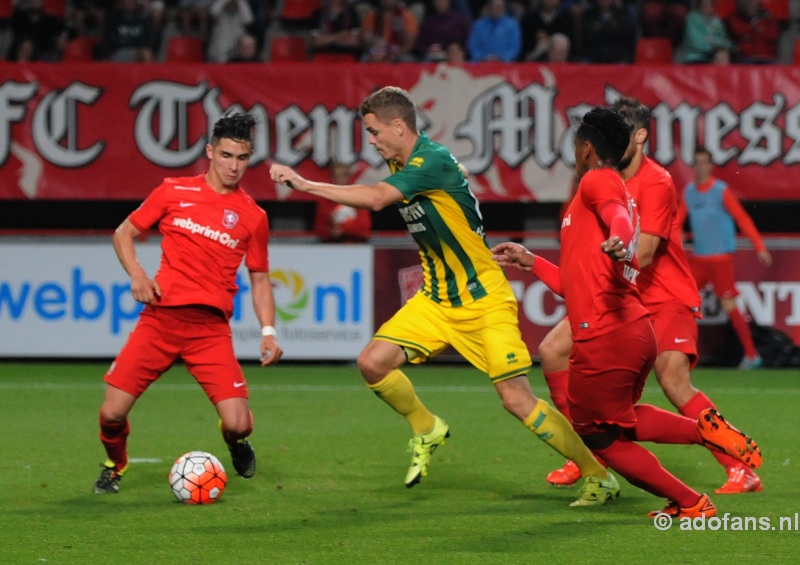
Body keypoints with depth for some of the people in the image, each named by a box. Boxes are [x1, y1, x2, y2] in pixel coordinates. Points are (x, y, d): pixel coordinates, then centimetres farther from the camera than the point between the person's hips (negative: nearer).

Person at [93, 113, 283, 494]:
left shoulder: (252, 216, 8)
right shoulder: (175, 192, 7)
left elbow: (259, 279, 15)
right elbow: (124, 232, 14)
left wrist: (268, 332, 1)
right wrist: (136, 274, -4)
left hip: (211, 327, 0)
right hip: (160, 316, 0)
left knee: (237, 423, -14)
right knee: (112, 413, -9)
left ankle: (236, 442, 26)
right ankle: (115, 466, 26)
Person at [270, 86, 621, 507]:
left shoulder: (433, 161, -23)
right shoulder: (400, 164, 6)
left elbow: (375, 199, -34)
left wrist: (305, 184, -31)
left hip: (484, 300, -8)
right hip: (436, 298, 8)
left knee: (517, 400, -13)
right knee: (373, 362, -7)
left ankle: (599, 476, 1)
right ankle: (426, 429, 20)